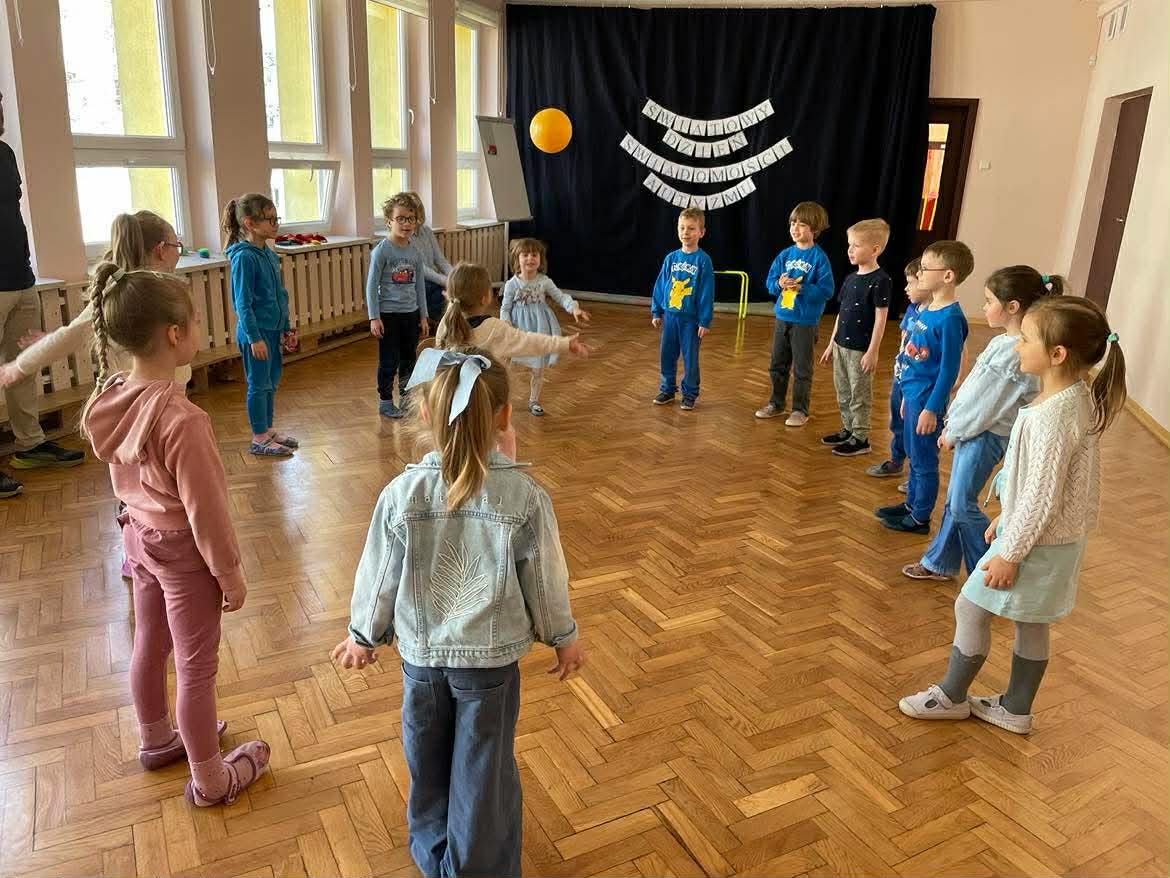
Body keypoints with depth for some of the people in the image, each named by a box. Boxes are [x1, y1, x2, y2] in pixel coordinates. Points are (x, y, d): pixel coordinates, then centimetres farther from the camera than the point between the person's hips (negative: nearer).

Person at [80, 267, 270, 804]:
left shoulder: (112, 399, -7)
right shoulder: (181, 420, -32)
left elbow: (127, 478, 7)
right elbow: (205, 509, -24)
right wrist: (231, 574, -12)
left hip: (140, 538, 8)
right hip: (183, 550, -8)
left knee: (149, 646, 26)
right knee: (197, 669, 8)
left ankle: (156, 740, 50)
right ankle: (210, 781, 27)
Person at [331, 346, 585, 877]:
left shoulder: (400, 495, -16)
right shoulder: (525, 496, -19)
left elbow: (378, 577, -5)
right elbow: (546, 580, -9)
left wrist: (363, 636, 14)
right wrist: (564, 636, 9)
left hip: (421, 655, 2)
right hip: (492, 660, -2)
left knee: (428, 763, 24)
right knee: (484, 769, 17)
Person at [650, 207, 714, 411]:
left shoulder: (703, 260, -9)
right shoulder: (671, 258, 3)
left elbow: (707, 293, -10)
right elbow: (660, 286, 9)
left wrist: (705, 321, -11)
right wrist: (656, 312, 8)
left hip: (691, 319, -4)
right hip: (669, 316, 4)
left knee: (690, 358, 6)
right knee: (666, 355, 10)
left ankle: (690, 394, 19)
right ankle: (667, 390, 25)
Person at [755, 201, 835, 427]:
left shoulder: (819, 257, -10)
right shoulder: (785, 255, 5)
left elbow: (826, 290, -15)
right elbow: (770, 282, 6)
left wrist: (801, 288, -24)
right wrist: (779, 284, -15)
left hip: (805, 321, -6)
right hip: (782, 317, 6)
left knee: (802, 369, 4)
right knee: (777, 365, 16)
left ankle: (800, 410, 16)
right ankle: (776, 404, 30)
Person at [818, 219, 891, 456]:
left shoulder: (880, 280, -14)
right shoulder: (850, 278, 8)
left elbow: (880, 319, -15)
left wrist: (873, 352, -17)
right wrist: (832, 343, 16)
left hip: (861, 350, -7)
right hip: (841, 346, 7)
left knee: (859, 396, 2)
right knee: (843, 393, 16)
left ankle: (860, 439, 13)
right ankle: (847, 430, 30)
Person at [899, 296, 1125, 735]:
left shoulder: (1053, 415, -30)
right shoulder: (1079, 396, 1)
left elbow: (1042, 497, -26)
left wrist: (1010, 553, -17)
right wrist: (1006, 518, 19)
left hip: (1038, 542, -9)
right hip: (1058, 538, 9)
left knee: (970, 609, 7)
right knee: (1031, 625, 20)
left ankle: (951, 696, 25)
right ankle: (1015, 709, 35)